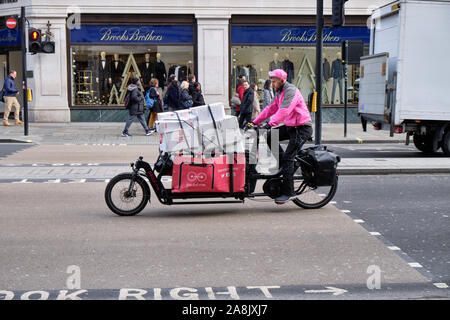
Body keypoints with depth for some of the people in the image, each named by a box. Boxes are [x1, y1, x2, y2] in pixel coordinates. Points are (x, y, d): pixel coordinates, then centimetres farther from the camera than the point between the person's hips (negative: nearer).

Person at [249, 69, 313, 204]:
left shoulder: (291, 91, -17)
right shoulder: (280, 93, 15)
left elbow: (284, 111, -30)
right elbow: (271, 109, 16)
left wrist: (271, 124, -38)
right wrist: (255, 122, 10)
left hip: (302, 128, -9)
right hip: (290, 127, 9)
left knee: (288, 157, -14)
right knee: (269, 136, 0)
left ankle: (288, 192, -9)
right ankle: (284, 164, 10)